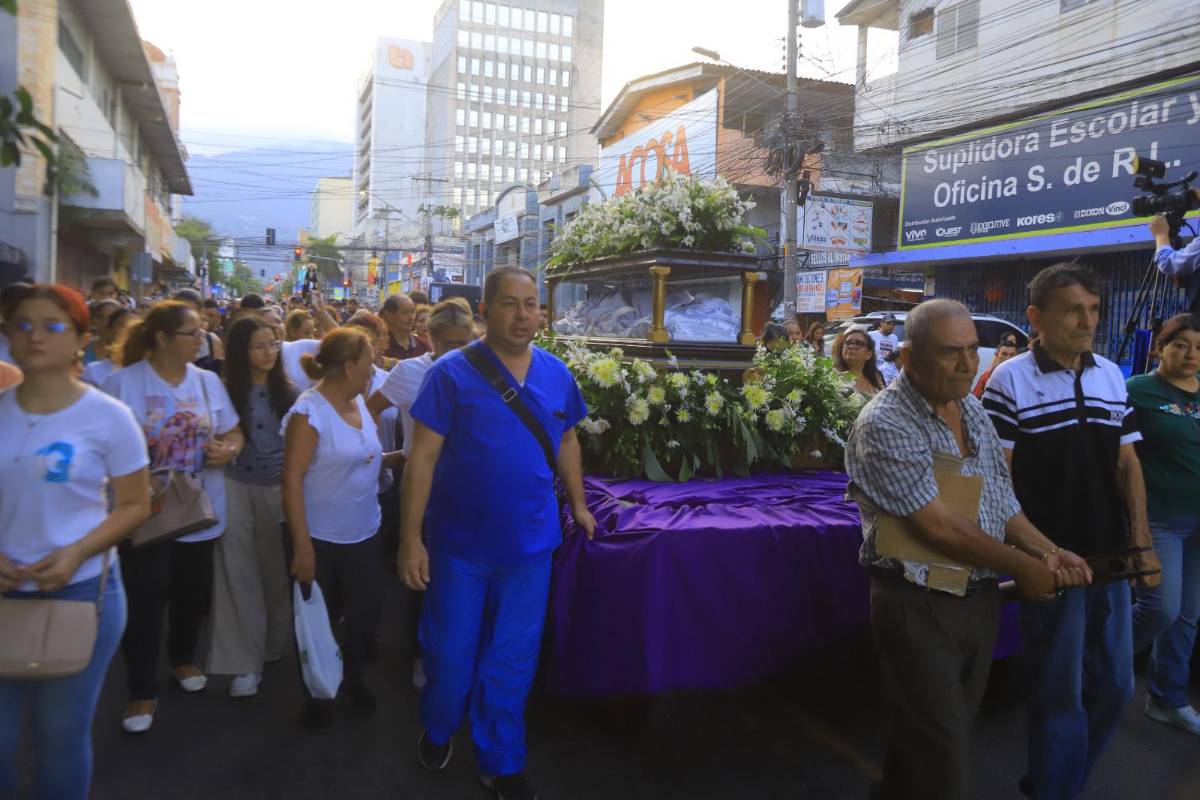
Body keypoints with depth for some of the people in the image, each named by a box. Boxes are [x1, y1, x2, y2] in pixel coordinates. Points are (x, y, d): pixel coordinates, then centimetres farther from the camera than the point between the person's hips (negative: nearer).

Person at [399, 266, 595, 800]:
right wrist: (411, 538, -15)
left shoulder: (557, 374, 0)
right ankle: (438, 729, 44)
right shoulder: (452, 372, -13)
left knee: (512, 661, 13)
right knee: (450, 653, 13)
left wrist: (578, 504, 14)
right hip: (459, 542, -2)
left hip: (530, 542, 3)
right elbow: (422, 457, -13)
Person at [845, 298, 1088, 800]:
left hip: (981, 599, 8)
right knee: (941, 758, 2)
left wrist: (1050, 553, -3)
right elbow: (937, 527, -22)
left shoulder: (972, 411, 7)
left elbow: (999, 498, 13)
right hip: (919, 606, -8)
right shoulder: (884, 426, -19)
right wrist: (1023, 567, -12)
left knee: (951, 734, 20)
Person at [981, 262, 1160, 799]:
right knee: (1061, 694, 6)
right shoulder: (1009, 380, -11)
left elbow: (1127, 464, 9)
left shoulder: (1112, 377, 7)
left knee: (1114, 686, 17)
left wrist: (1142, 543, 1)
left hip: (1109, 557, 6)